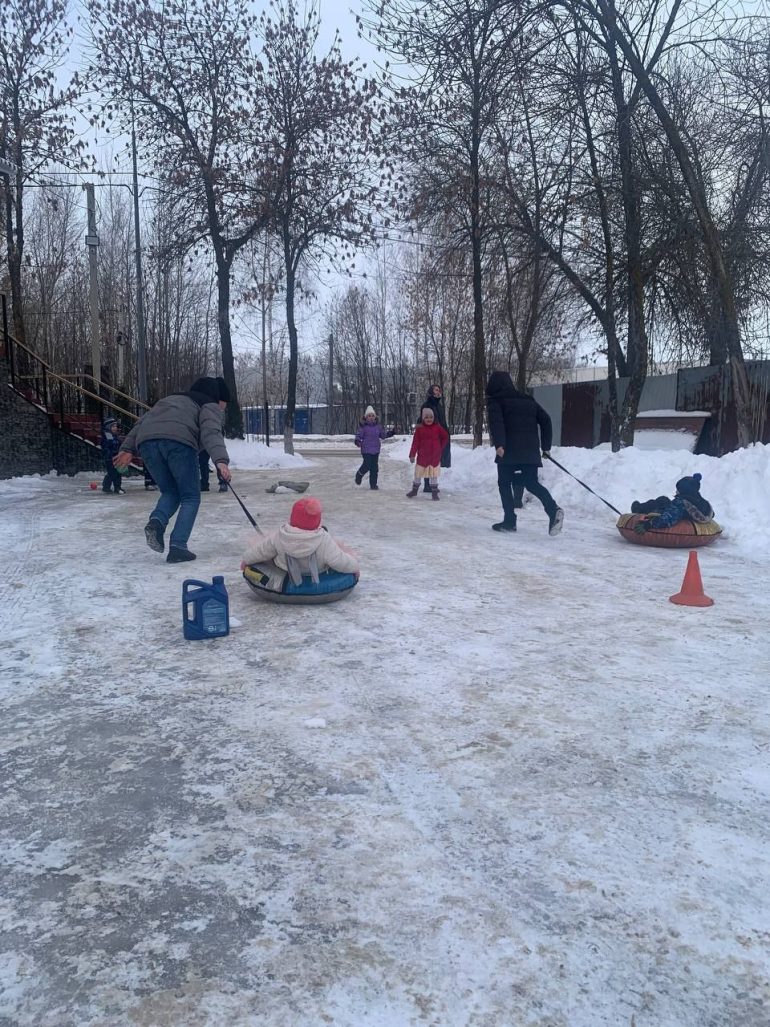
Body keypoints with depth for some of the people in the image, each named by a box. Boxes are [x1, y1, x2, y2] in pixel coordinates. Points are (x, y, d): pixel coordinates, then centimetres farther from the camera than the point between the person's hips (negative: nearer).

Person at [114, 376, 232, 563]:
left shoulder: (172, 400, 39)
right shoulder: (210, 406, 20)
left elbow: (143, 421, 29)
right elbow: (211, 432, -2)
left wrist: (128, 448, 23)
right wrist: (221, 460, -16)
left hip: (146, 441, 6)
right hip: (178, 441, -5)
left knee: (170, 492, 21)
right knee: (191, 497, 9)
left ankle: (157, 521, -8)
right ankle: (178, 547, -3)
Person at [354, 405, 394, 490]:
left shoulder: (378, 426, 7)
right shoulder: (363, 426, -6)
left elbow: (383, 435, 16)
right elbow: (358, 435, -7)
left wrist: (390, 433, 3)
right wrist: (357, 441, -27)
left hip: (376, 450, 4)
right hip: (366, 450, -4)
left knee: (374, 467, 4)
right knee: (367, 465, -11)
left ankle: (373, 484, 13)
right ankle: (359, 475, 21)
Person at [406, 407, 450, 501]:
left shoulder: (437, 428, -2)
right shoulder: (419, 429, -5)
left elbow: (446, 437, 11)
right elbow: (415, 442, -6)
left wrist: (440, 447, 7)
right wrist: (412, 455, -8)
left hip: (435, 456, 0)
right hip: (422, 456, 0)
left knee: (434, 474, 6)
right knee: (418, 473, 10)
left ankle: (434, 492, 13)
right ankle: (414, 489, 26)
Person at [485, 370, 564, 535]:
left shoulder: (495, 401, 5)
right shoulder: (527, 400, 21)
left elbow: (496, 421, -14)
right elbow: (545, 420, 17)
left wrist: (499, 444, -24)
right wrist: (546, 446, 20)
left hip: (509, 450, -5)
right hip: (531, 450, 5)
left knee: (504, 483, 10)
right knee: (532, 483, 9)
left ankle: (509, 521, 6)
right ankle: (553, 509, -15)